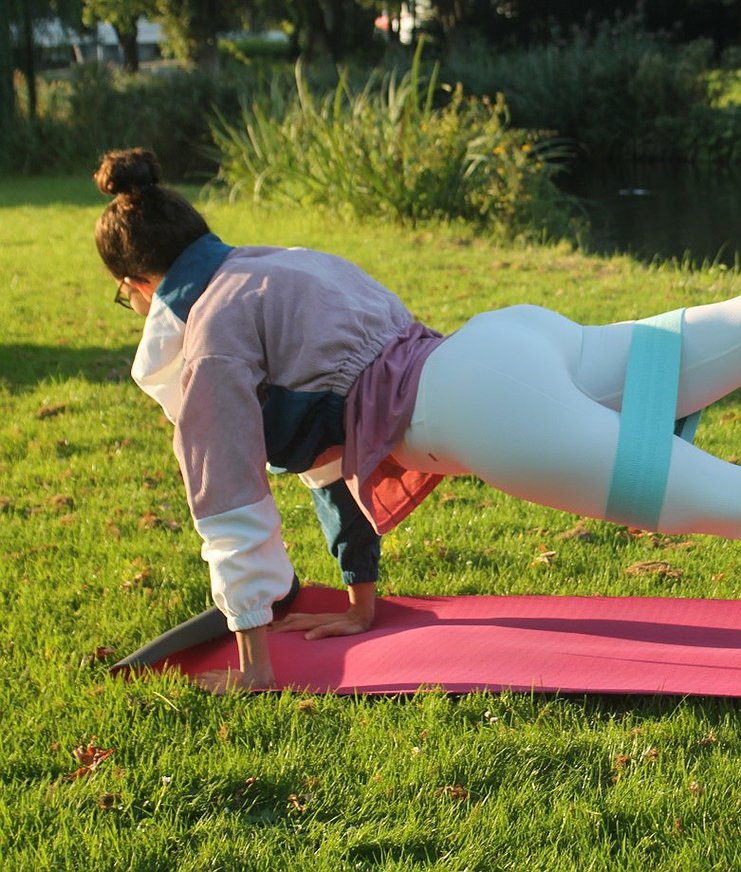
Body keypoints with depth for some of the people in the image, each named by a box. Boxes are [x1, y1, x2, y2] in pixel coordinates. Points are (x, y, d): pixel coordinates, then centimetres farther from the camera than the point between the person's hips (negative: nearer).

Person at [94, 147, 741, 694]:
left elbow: (230, 503, 1)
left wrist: (252, 665, 7)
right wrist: (362, 606, 36)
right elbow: (336, 444, 33)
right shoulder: (278, 265, 29)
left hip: (474, 399, -9)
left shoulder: (209, 333, 3)